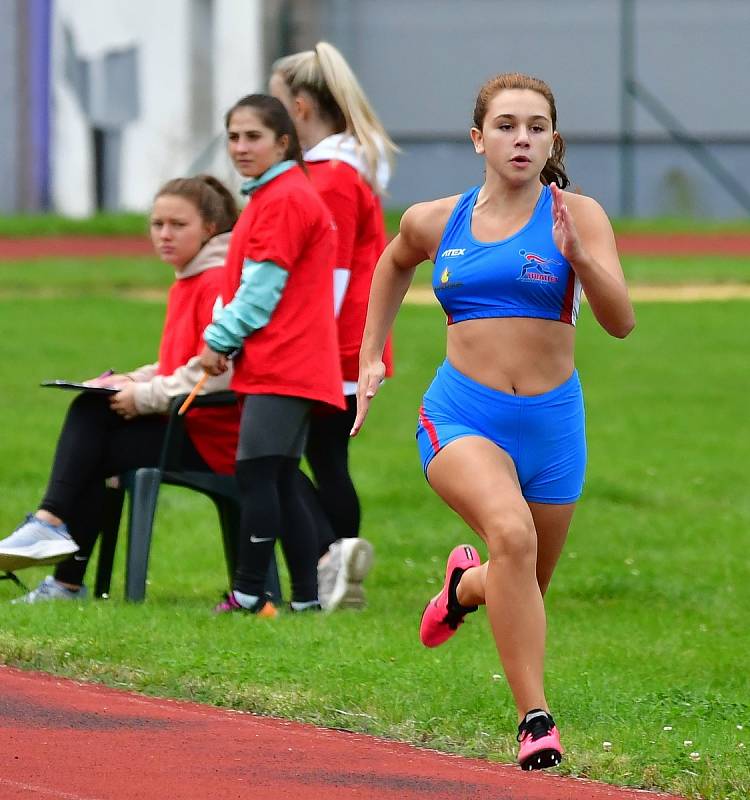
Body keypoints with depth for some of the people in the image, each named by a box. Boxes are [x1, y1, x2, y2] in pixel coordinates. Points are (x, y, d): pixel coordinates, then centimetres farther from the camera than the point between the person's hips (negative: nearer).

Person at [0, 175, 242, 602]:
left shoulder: (220, 282, -14)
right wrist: (134, 382, 5)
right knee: (90, 410, -7)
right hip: (186, 421, 9)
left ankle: (69, 581, -9)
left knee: (93, 453, -11)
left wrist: (146, 396, -18)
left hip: (213, 437, -9)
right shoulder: (187, 284, 18)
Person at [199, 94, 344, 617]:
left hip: (281, 368, -11)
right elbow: (245, 282, 24)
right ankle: (307, 597, 10)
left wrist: (221, 340, -5)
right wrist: (224, 340, 11)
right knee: (279, 484, 10)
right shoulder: (272, 196, 21)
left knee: (258, 476, -10)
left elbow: (262, 287, -15)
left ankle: (249, 594, -9)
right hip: (284, 365, 11)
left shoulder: (284, 200, -12)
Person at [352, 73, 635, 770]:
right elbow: (395, 264, 27)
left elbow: (621, 322, -14)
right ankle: (535, 722, -29)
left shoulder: (576, 215, -4)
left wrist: (577, 256, -30)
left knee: (524, 585, 16)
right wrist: (370, 356, 22)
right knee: (512, 533, -31)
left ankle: (466, 583, 54)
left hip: (551, 423, 1)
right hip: (462, 416, -1)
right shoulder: (435, 222, 3)